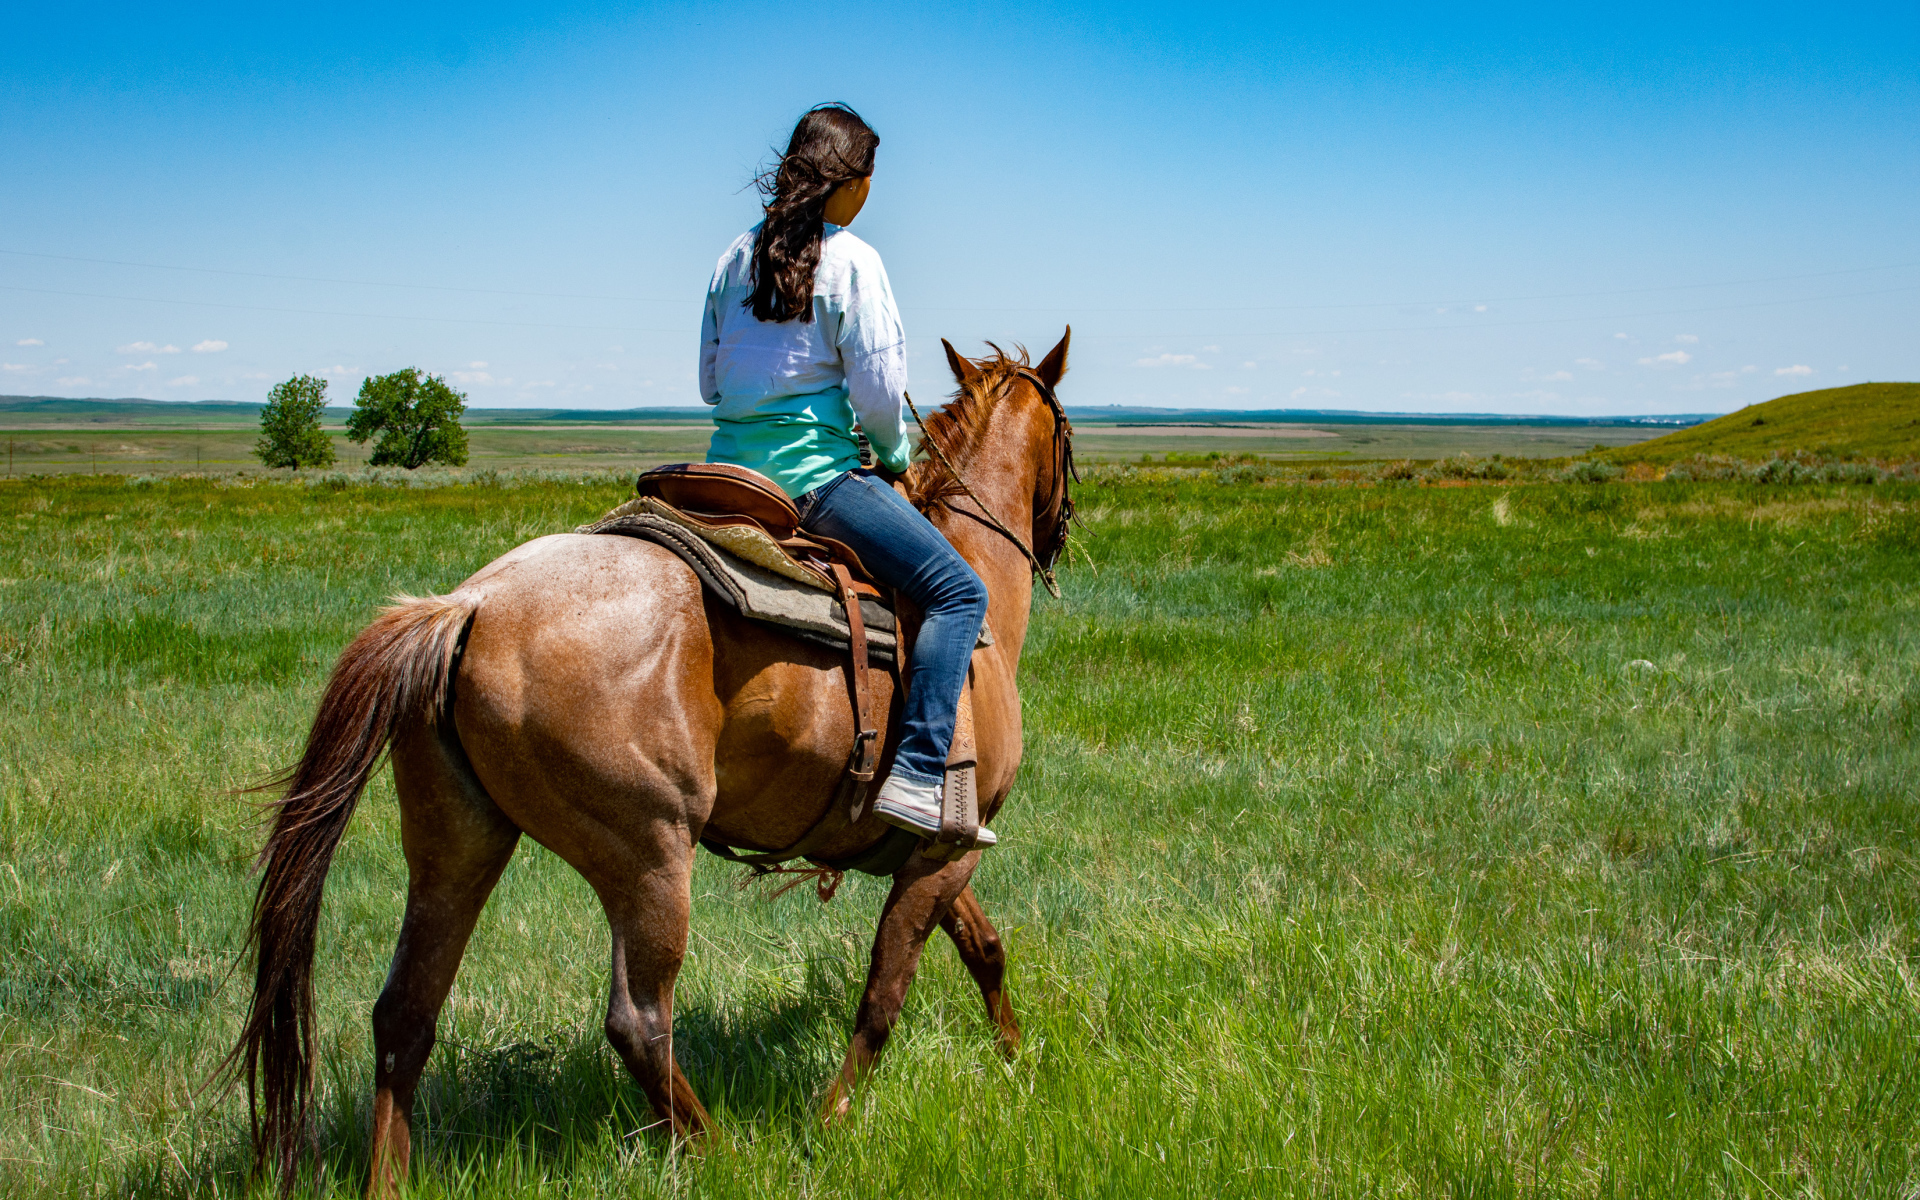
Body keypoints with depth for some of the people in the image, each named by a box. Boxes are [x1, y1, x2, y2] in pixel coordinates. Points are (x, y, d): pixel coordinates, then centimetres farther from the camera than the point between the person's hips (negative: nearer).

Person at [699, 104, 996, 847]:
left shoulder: (737, 256, 12)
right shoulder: (850, 261, -8)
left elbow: (709, 380, 16)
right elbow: (879, 392, -12)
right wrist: (893, 454, 7)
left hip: (730, 470, 8)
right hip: (813, 472, -8)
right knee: (958, 592, -7)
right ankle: (916, 773, -21)